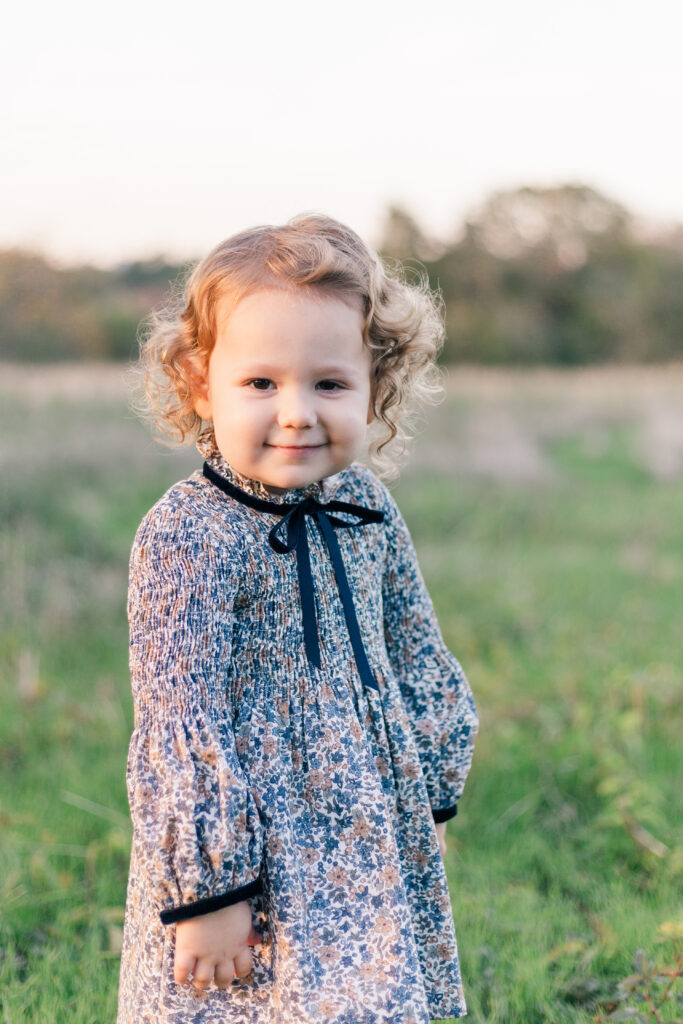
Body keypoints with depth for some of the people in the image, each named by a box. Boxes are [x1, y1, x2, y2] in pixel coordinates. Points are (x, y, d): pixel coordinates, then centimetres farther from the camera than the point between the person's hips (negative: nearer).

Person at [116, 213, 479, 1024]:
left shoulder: (367, 506, 2)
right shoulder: (187, 534, -19)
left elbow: (416, 654, 15)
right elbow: (178, 721, -19)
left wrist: (431, 791, 20)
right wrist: (205, 885, -19)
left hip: (375, 846, 6)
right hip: (252, 857, -6)